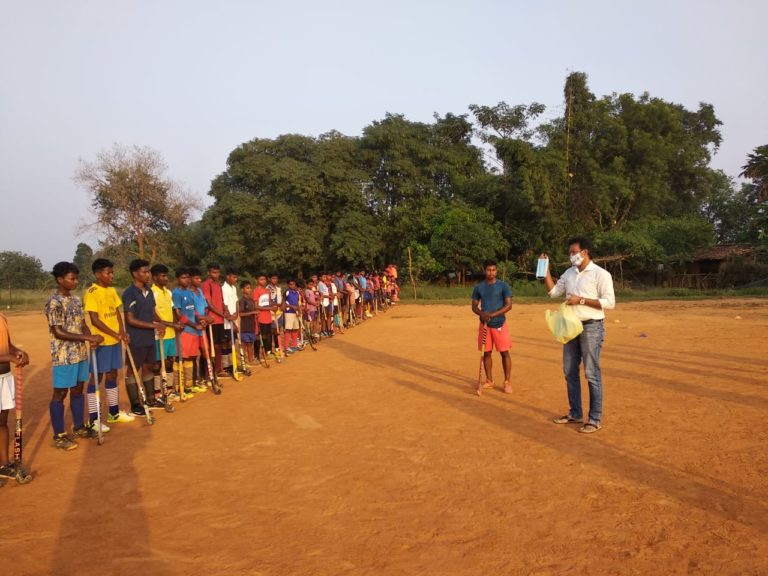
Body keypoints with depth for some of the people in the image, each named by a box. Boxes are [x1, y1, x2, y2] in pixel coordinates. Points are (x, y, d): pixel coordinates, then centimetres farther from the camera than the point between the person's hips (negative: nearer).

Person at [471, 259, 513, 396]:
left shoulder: (503, 286, -4)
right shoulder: (479, 287, 4)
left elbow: (509, 305, -9)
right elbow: (474, 306, 8)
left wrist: (493, 314, -20)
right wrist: (482, 314, -14)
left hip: (499, 324, -3)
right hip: (484, 324, 3)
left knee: (504, 352, -1)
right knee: (486, 353, 8)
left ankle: (507, 382, 8)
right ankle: (489, 381, 20)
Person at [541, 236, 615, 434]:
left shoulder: (600, 274, -10)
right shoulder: (569, 273, 11)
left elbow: (610, 302, -15)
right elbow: (553, 291, 15)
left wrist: (581, 300, -19)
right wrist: (546, 270, 6)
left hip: (591, 327, -7)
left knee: (592, 373, -2)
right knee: (570, 371, 12)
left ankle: (595, 419, 8)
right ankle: (575, 414, 25)